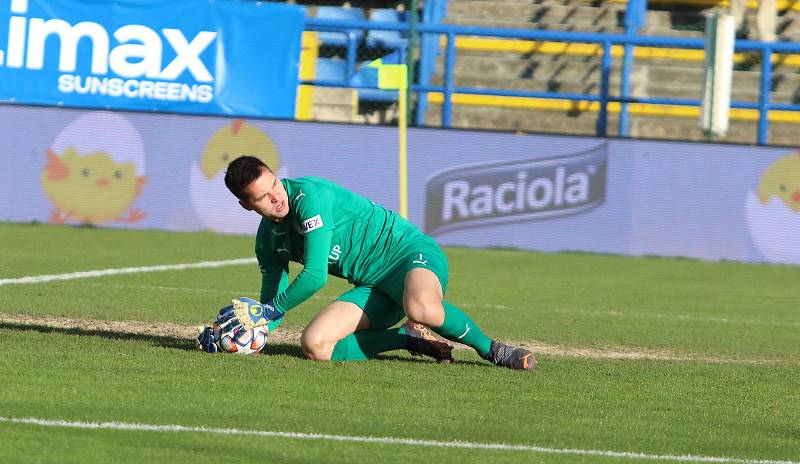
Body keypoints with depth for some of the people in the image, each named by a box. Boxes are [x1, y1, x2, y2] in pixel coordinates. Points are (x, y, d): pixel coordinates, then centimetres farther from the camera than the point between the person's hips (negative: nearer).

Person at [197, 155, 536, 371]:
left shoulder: (308, 195, -18)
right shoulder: (268, 240, 7)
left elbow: (315, 275, -22)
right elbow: (272, 307, 15)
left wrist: (269, 310, -10)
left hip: (408, 252, -7)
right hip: (373, 287, 7)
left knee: (421, 307, -44)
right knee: (314, 345, -20)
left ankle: (491, 349, -17)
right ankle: (410, 339, -4)